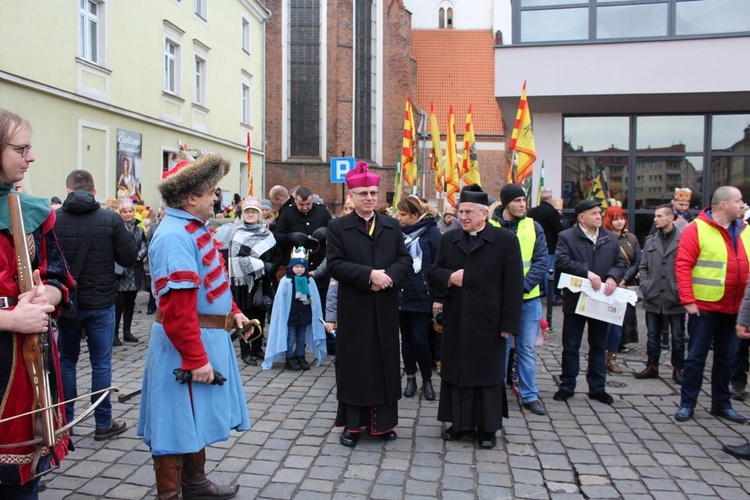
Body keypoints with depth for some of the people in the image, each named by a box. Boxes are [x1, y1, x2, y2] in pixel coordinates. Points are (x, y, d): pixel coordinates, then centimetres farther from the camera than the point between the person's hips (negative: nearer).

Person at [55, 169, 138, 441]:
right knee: (101, 363, 7)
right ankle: (103, 424, 15)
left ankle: (65, 421, 25)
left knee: (67, 360, 17)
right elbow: (129, 258, -8)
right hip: (101, 302, -1)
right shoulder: (111, 219, -10)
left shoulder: (53, 219, -7)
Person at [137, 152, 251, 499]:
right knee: (179, 422, 4)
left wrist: (233, 312, 11)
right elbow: (176, 309, -27)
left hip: (207, 337, 10)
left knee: (197, 417, 22)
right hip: (186, 344, -10)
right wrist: (196, 359, -25)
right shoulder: (174, 237, -22)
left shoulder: (194, 229, 9)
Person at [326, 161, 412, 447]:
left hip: (385, 309, 3)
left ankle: (383, 422, 22)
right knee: (354, 364, 5)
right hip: (354, 310, -3)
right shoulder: (338, 227, 0)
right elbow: (335, 264, -10)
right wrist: (370, 275, -20)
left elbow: (405, 260, 4)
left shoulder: (392, 227, 10)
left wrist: (388, 275, -16)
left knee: (385, 363, 9)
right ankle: (352, 424, 17)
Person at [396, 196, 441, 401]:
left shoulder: (431, 232, -6)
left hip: (422, 297, -4)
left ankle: (427, 380, 15)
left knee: (420, 339, -4)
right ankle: (410, 378, 25)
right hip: (402, 295, 4)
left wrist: (437, 297, -11)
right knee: (407, 338, 11)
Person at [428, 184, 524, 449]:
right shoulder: (448, 239, 9)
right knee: (455, 370, 12)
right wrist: (449, 277, -11)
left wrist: (509, 323, -10)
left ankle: (487, 427, 22)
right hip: (455, 322, 4)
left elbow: (513, 285, -6)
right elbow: (432, 273, 12)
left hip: (488, 322, -4)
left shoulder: (506, 240, -4)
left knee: (488, 373, 7)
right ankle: (460, 422, 27)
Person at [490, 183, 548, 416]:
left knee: (528, 349, 11)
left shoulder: (534, 227, 3)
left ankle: (529, 395, 23)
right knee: (501, 348, 8)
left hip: (529, 298, 2)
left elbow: (541, 260, -1)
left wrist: (523, 286, -13)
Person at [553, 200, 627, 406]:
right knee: (570, 347, 6)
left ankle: (597, 387, 24)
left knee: (599, 346, 12)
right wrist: (587, 273, -25)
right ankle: (567, 386, 18)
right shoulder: (566, 237, -4)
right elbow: (561, 261, -18)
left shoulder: (611, 238, 10)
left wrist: (613, 277, -14)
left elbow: (621, 262, 6)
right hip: (575, 301, -4)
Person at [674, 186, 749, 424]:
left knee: (727, 358, 15)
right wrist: (688, 300, -17)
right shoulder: (697, 229, -9)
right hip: (704, 306, -6)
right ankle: (687, 404, 13)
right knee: (696, 357, 2)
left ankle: (721, 404, 28)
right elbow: (683, 266, -12)